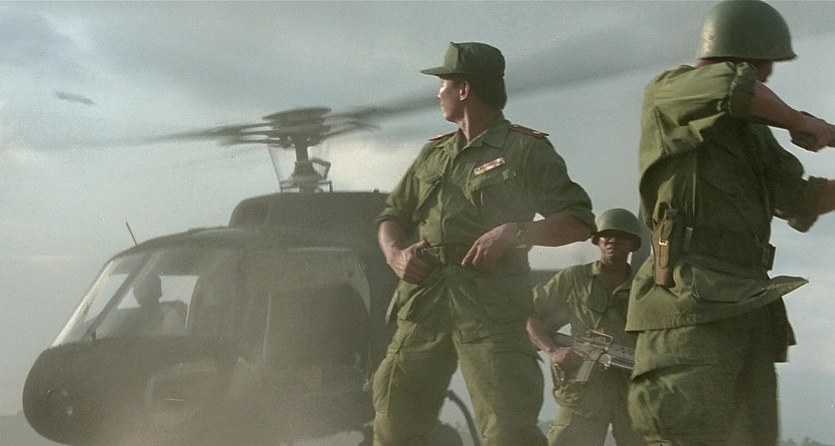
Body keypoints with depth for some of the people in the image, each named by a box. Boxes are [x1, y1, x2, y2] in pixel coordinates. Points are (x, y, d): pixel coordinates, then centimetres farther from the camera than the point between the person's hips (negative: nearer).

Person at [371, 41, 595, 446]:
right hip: (423, 304, 6)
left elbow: (579, 222, -2)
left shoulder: (526, 150, 3)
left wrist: (514, 232, -17)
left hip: (492, 308, -6)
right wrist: (395, 254, 0)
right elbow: (392, 215, 23)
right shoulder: (433, 153, 20)